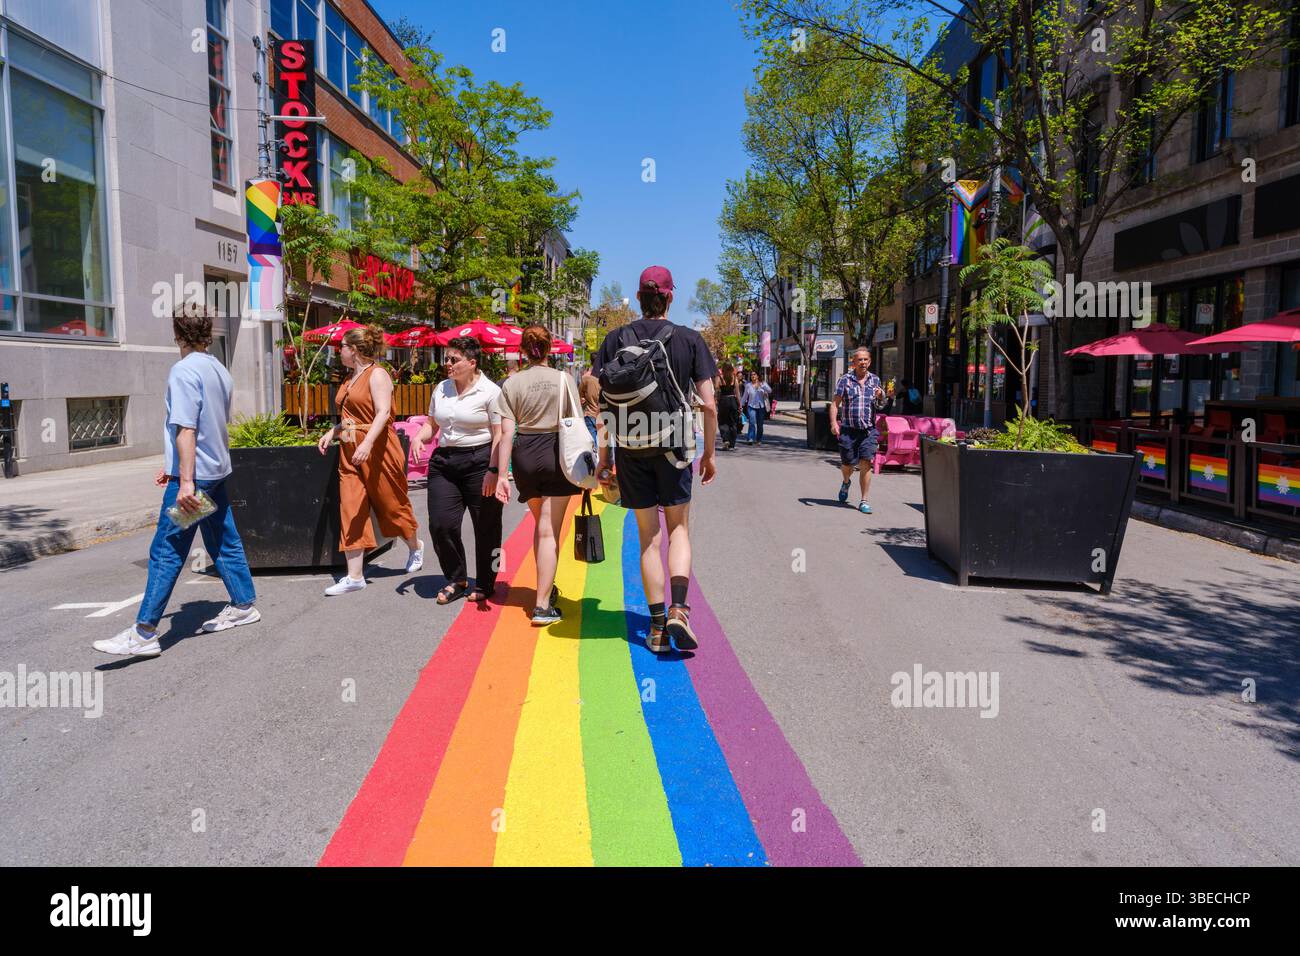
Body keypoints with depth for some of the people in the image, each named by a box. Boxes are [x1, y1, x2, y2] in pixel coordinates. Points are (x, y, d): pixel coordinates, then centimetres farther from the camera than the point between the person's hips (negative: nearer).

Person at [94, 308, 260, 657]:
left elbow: (186, 430, -21)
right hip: (217, 471, 9)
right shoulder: (219, 370, 11)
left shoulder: (184, 371, -15)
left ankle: (144, 633, -4)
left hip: (193, 475, -9)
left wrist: (185, 481, -23)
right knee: (224, 542, 17)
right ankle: (243, 605, 27)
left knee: (166, 553, -6)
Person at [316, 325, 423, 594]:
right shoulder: (350, 378, 17)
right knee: (351, 512, 1)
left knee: (392, 505, 7)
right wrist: (332, 432, 11)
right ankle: (354, 576, 2)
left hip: (377, 450, -8)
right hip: (350, 453, 8)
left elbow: (383, 412, -22)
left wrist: (367, 443, -34)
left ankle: (415, 547, 34)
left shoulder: (377, 374, -10)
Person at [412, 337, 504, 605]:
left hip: (478, 462, -5)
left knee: (485, 527, 4)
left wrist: (493, 470, -18)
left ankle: (485, 585, 20)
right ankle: (456, 580, 19)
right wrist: (419, 437, -1)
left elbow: (499, 435, -11)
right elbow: (432, 424, 21)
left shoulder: (490, 391, -7)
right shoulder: (441, 389, 12)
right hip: (444, 462, 6)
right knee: (440, 524, -1)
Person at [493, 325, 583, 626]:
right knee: (549, 531, -2)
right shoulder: (564, 379, -2)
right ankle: (542, 605, -5)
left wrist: (502, 474, -4)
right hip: (556, 453, -2)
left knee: (541, 523, 23)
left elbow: (506, 432, -5)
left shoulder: (512, 383, 0)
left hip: (525, 455, 2)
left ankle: (547, 586, 35)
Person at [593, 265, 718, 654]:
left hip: (631, 448, 1)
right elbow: (708, 404, -4)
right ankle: (678, 610, -5)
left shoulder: (617, 339, 2)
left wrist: (603, 455, 5)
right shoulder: (690, 340, -1)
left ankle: (657, 626, 13)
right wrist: (709, 453, 7)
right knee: (679, 529, 14)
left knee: (648, 537, 10)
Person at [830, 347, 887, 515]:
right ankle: (846, 482, 44)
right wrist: (834, 423, -16)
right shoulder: (845, 379, 1)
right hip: (848, 430, -1)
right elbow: (835, 403, -2)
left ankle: (864, 501, -1)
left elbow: (880, 405, 19)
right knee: (848, 464, 8)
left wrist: (880, 396, -4)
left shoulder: (875, 379, 11)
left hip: (869, 430, 1)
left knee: (866, 464, -9)